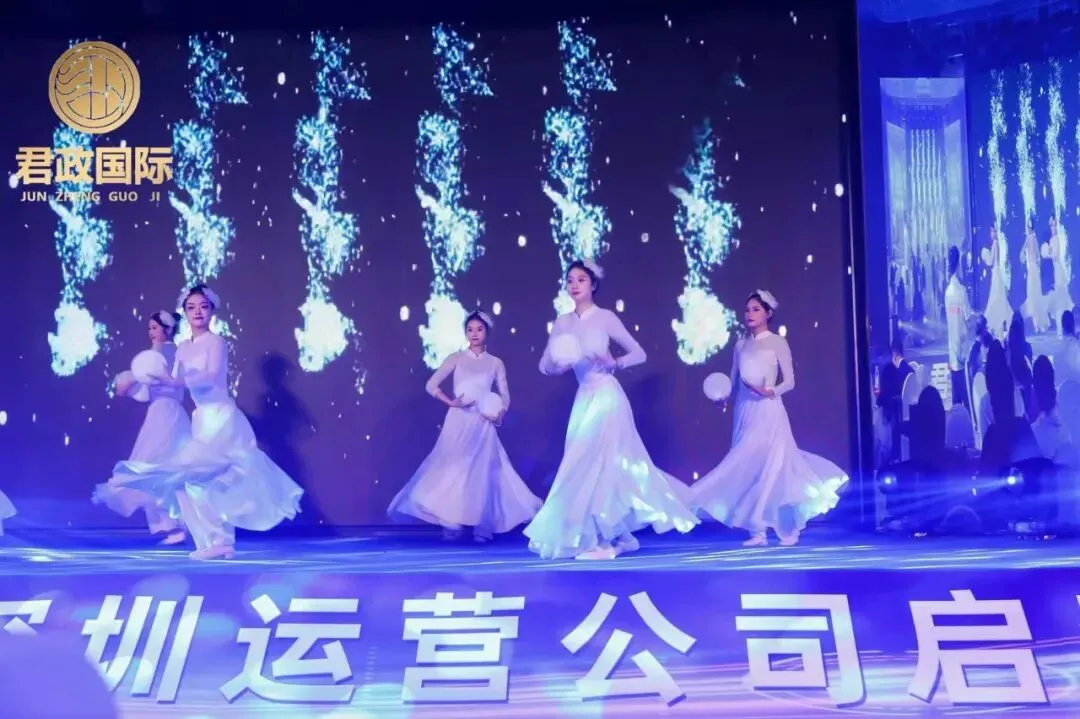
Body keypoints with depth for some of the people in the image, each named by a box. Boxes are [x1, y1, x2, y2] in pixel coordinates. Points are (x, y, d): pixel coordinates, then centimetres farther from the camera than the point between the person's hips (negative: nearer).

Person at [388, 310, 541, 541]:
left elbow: (505, 395, 10)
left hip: (483, 424, 1)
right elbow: (432, 385, 1)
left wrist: (500, 413, -9)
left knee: (482, 471, -2)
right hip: (458, 422, -1)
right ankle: (451, 525, -2)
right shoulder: (456, 359, 5)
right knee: (453, 469, -5)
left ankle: (482, 527, 2)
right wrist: (451, 402, -10)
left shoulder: (496, 363, 9)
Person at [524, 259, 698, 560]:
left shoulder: (606, 317, -5)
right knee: (587, 466, 8)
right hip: (584, 399, 6)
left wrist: (615, 364, -19)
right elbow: (545, 365, 8)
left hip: (607, 397, -6)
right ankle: (619, 536, 20)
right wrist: (558, 365, -13)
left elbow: (639, 353, -2)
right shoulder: (563, 322, 8)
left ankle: (604, 540, 4)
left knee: (602, 464, -6)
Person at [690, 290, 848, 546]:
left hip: (768, 411, -5)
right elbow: (733, 381, 10)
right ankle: (758, 531, 3)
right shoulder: (741, 345, 12)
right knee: (750, 468, 1)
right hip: (745, 412, 5)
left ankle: (788, 529, 2)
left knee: (772, 466, -8)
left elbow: (790, 381, -5)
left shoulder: (777, 343, -1)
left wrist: (769, 392, -22)